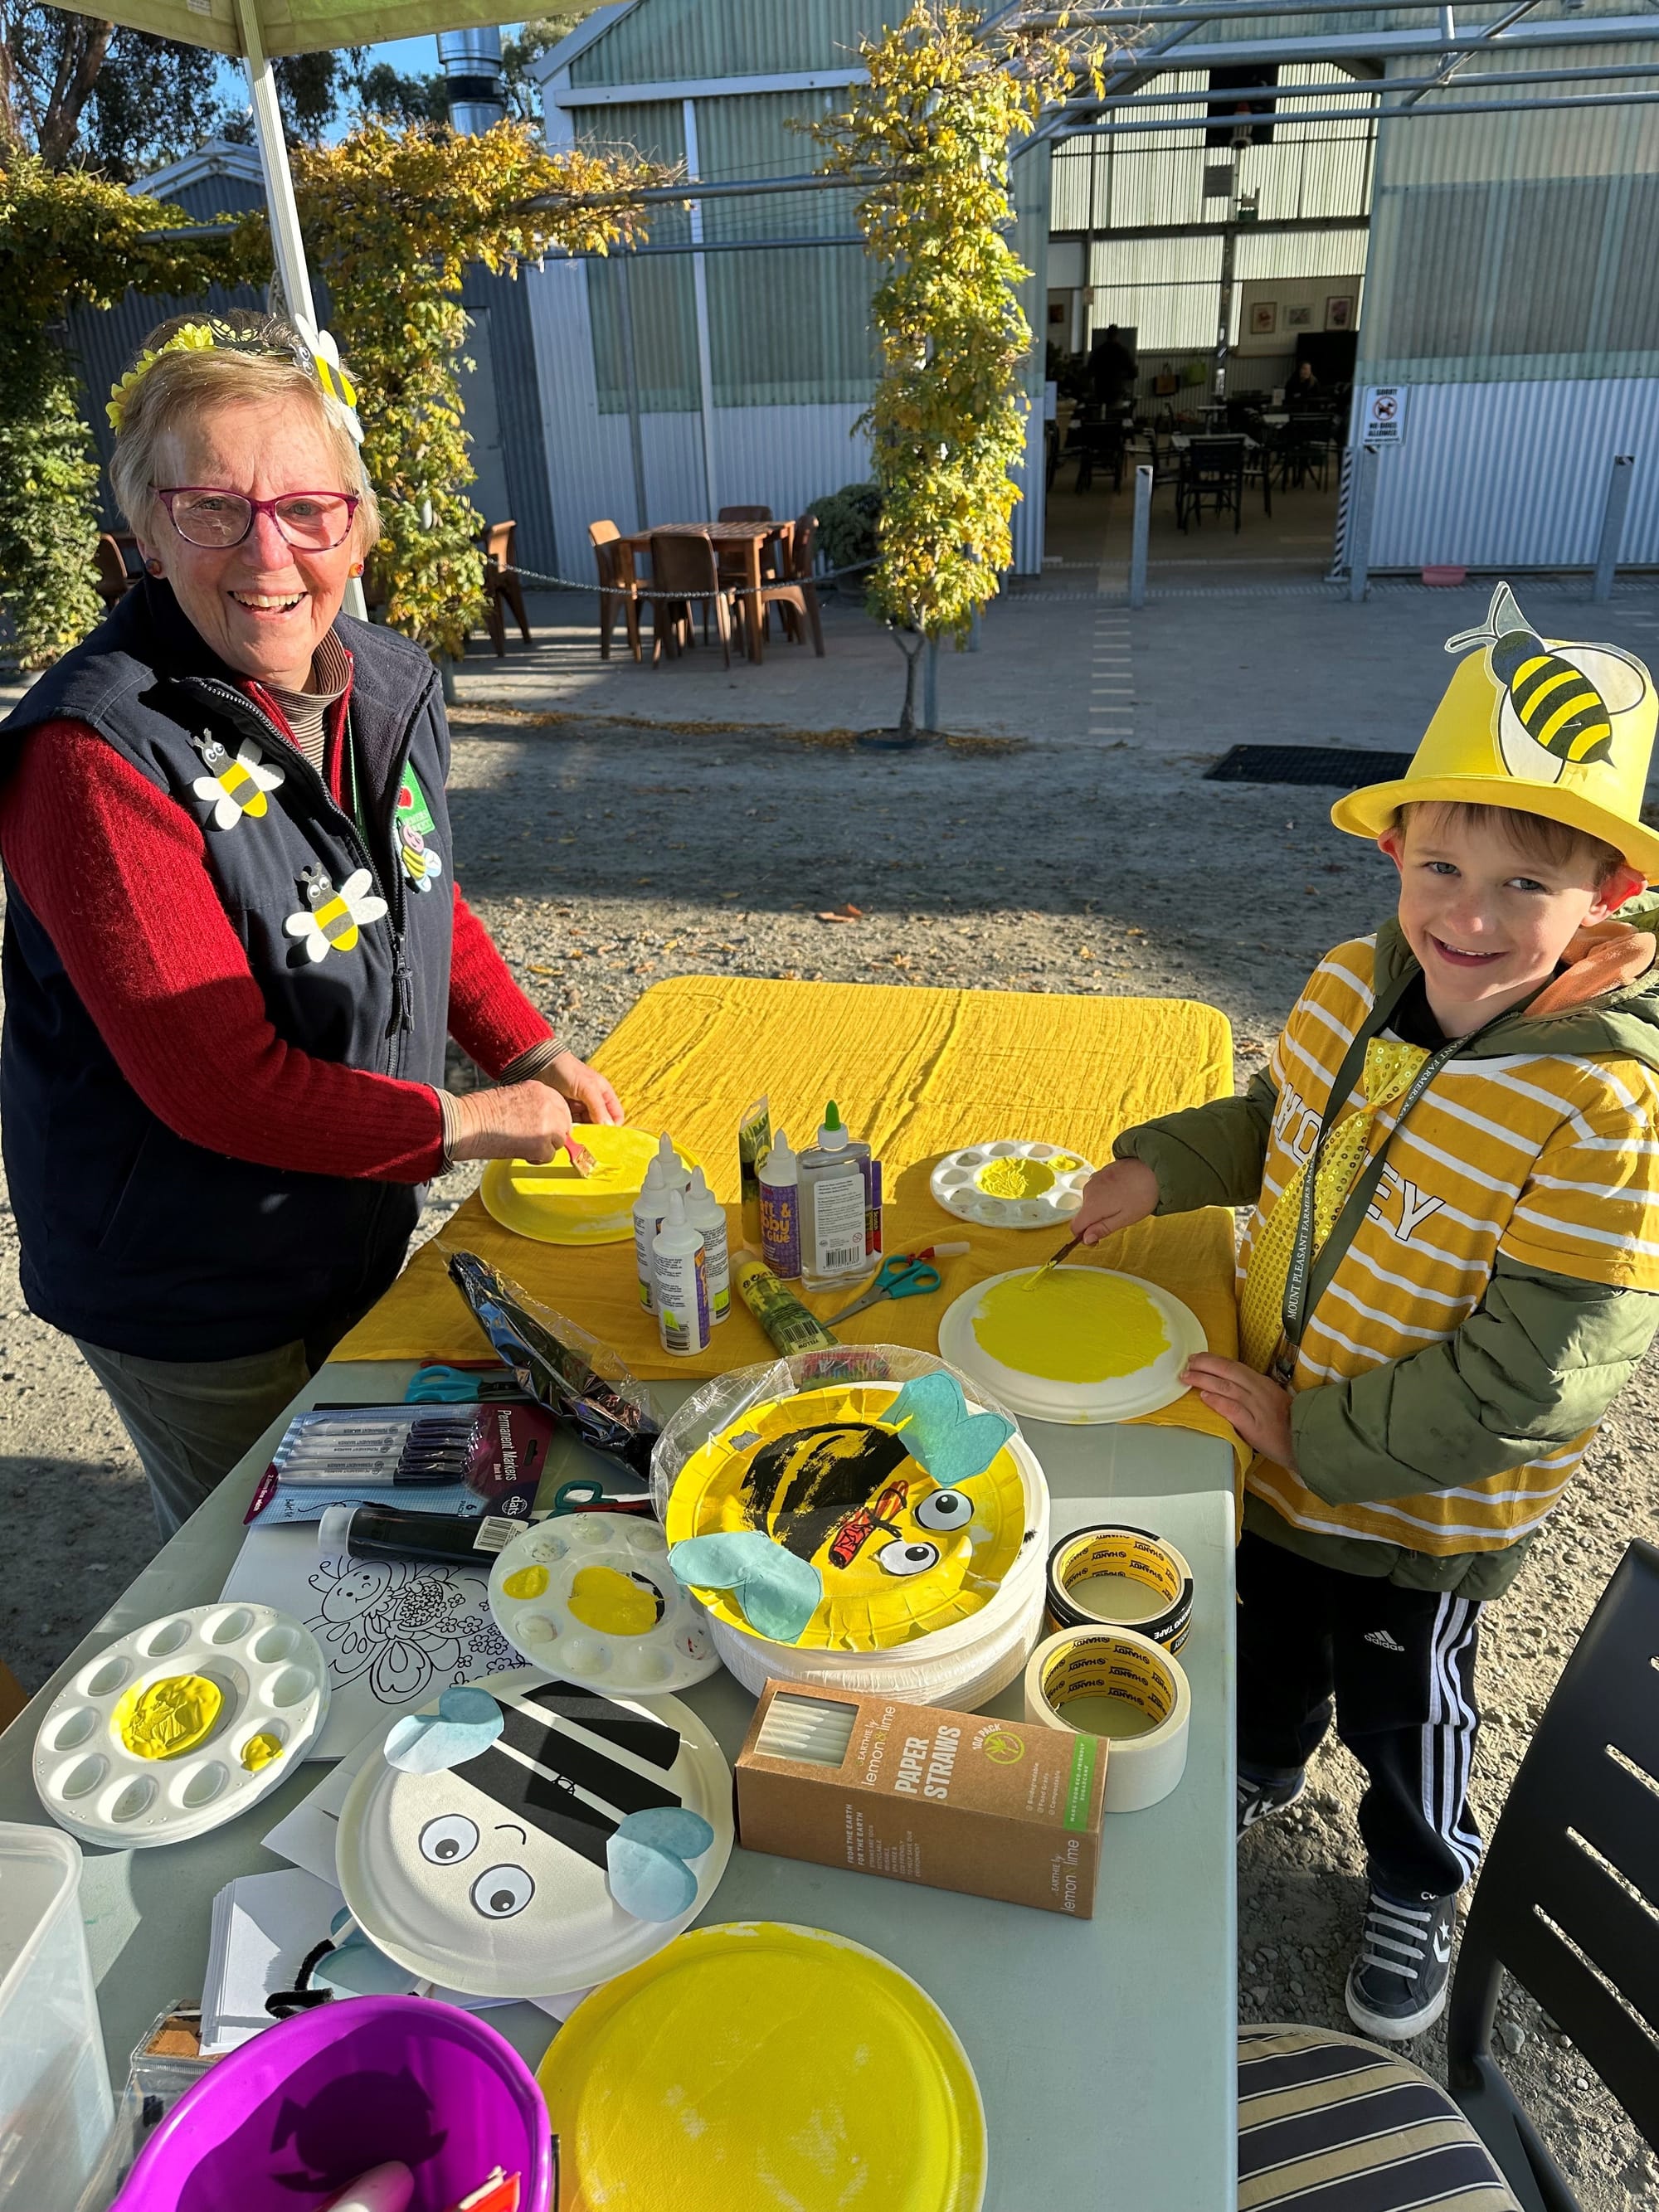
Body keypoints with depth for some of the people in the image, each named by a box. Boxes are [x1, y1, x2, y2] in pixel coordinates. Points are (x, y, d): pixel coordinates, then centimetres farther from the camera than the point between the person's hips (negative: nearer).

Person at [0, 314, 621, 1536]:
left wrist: (536, 1054, 1)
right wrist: (457, 1124, -19)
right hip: (192, 1304, -6)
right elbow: (216, 1084, -29)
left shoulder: (387, 683, -4)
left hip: (359, 1236, 7)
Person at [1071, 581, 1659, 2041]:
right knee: (1269, 1637, 30)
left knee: (1400, 1706, 22)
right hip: (1282, 1443, 5)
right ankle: (1262, 1773, 63)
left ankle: (1420, 1889, 53)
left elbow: (1535, 1376, -28)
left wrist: (1321, 1436, -22)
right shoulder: (1350, 987, -13)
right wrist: (1159, 1170, -5)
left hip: (1425, 1506, -5)